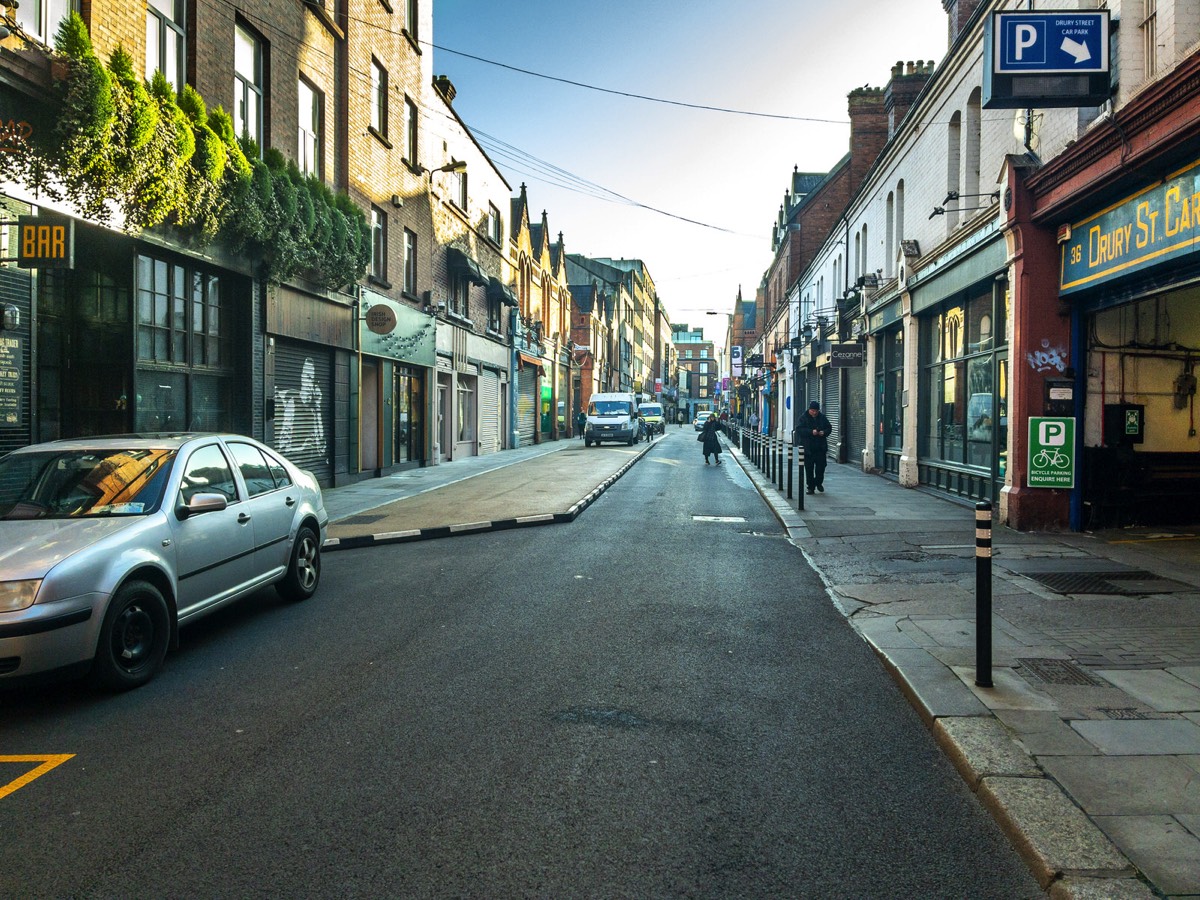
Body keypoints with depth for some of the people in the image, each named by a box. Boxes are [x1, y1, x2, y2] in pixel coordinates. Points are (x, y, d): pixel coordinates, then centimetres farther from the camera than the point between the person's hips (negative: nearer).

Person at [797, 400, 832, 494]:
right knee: (809, 468, 1)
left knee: (821, 466, 3)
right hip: (808, 448, -3)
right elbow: (799, 429, -12)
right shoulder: (803, 418, -3)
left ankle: (818, 482, 26)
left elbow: (829, 427, 15)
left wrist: (824, 432, -7)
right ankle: (810, 487, 10)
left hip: (820, 447, 3)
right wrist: (811, 432, -23)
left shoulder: (822, 418, 8)